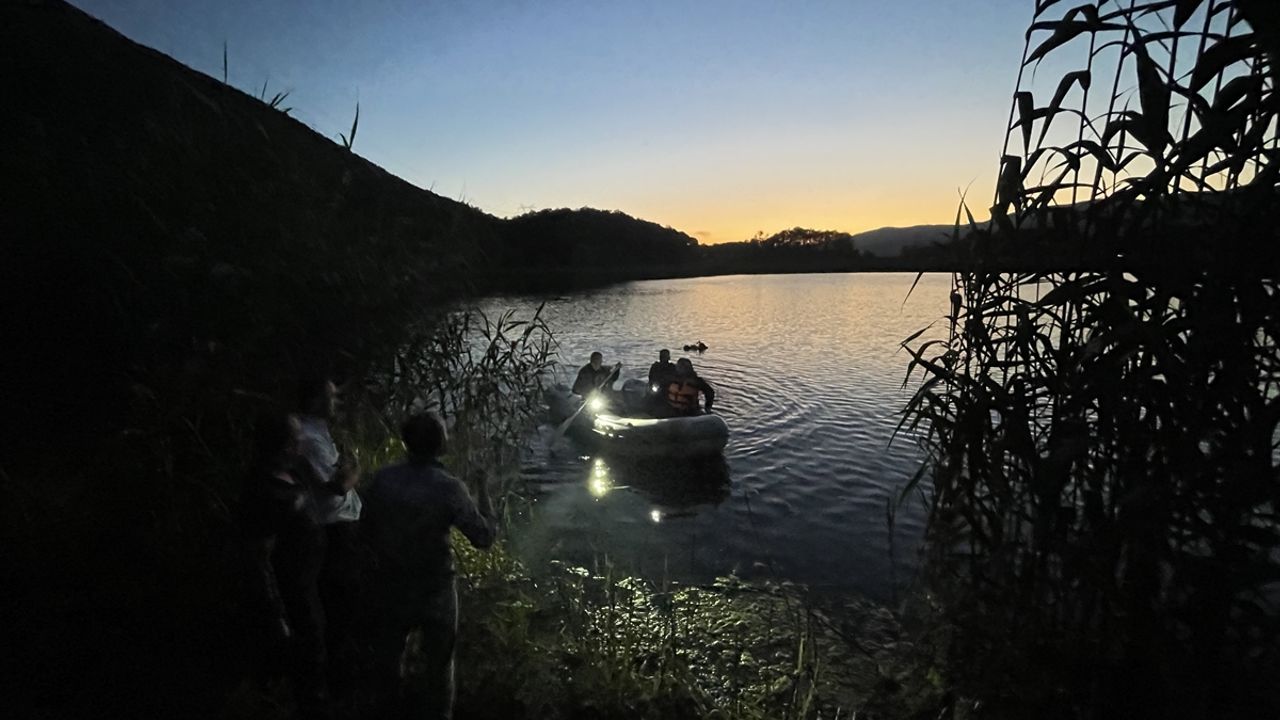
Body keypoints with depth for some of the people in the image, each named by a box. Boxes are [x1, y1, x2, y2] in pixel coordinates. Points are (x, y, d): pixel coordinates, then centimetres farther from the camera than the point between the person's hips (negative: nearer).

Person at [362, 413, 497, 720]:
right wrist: (483, 493, -7)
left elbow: (369, 531, 1)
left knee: (388, 651, 25)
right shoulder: (449, 487, -23)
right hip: (434, 588, -3)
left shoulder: (382, 479, -12)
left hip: (390, 583, 4)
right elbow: (484, 536, -20)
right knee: (437, 657, 18)